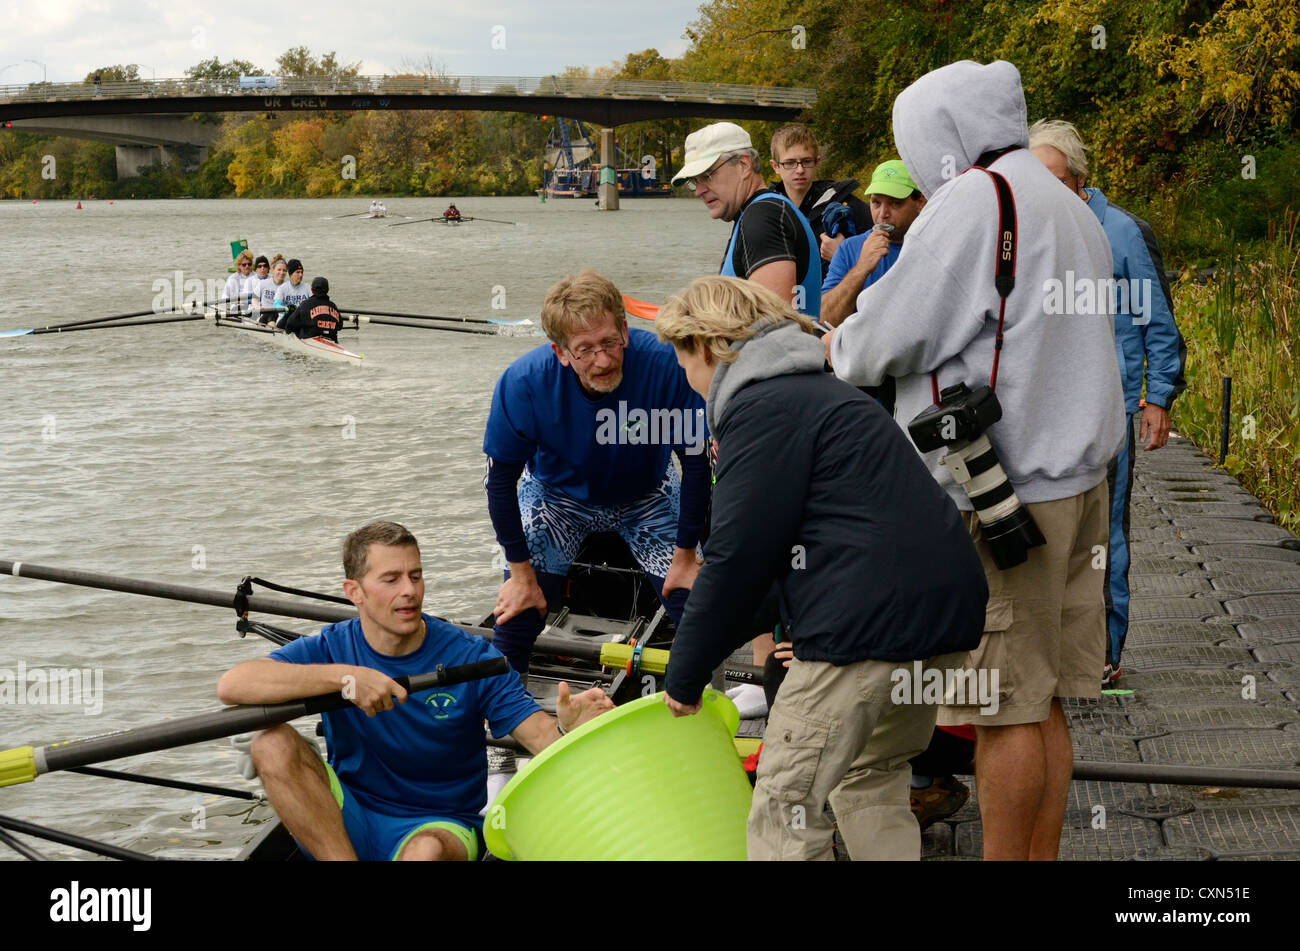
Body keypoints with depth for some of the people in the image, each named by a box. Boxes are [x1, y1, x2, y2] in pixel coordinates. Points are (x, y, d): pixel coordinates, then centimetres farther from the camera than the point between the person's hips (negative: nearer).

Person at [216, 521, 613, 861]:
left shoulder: (471, 659, -6)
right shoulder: (331, 649, -4)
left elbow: (541, 737, -14)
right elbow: (231, 685, -21)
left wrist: (568, 728, -40)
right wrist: (344, 677, -30)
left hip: (438, 825, -2)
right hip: (349, 820, 2)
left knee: (428, 851, -39)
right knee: (273, 742, -24)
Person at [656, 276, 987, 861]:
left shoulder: (762, 409, -7)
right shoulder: (815, 390, 25)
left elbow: (737, 556, -10)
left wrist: (685, 676, 0)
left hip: (869, 621, -10)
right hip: (945, 610, 10)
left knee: (786, 806, -3)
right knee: (871, 780, 25)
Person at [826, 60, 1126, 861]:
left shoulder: (973, 200, -11)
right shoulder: (1074, 212, 19)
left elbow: (889, 339, -13)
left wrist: (836, 346, 9)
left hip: (1000, 494, -9)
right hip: (1075, 480, 9)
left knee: (1006, 707, -2)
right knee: (1041, 703, 13)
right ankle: (1041, 853, 19)